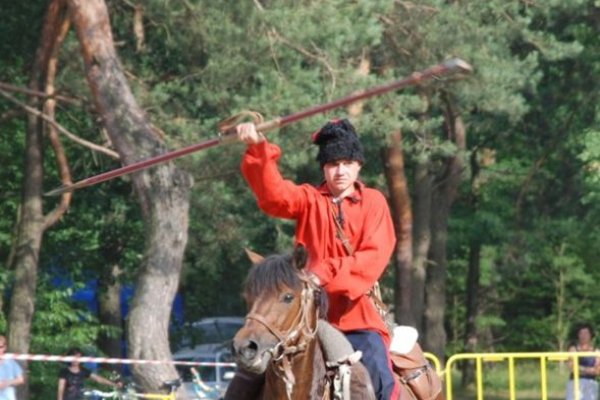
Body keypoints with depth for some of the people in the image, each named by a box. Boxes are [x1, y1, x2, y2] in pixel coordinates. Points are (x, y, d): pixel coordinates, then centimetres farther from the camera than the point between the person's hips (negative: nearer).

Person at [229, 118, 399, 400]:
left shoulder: (373, 202, 6)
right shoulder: (309, 200, 9)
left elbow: (375, 255, -7)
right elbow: (274, 194, -12)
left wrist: (327, 273, -21)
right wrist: (258, 150, -29)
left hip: (356, 311, -1)